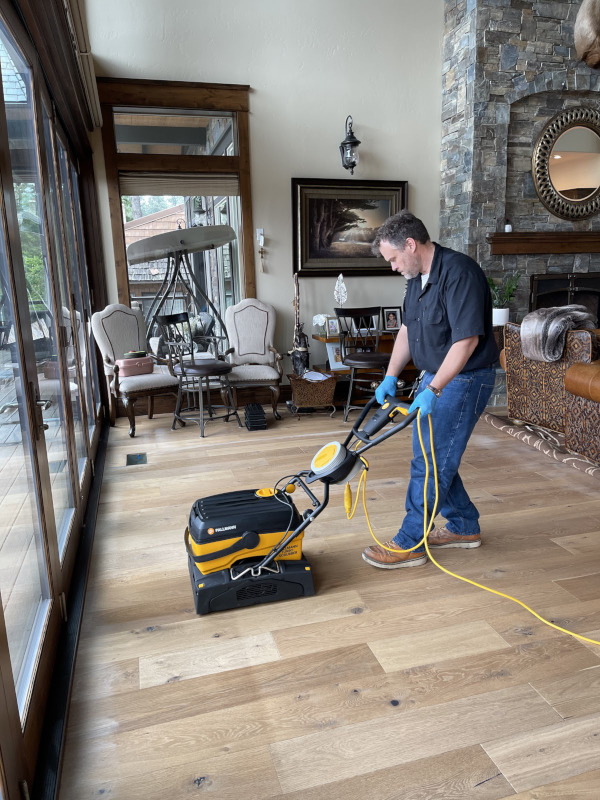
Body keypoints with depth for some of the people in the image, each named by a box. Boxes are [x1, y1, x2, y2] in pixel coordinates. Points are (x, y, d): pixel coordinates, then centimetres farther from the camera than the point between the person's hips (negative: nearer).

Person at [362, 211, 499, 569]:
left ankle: (409, 544, 8)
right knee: (434, 457, 15)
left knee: (430, 462, -5)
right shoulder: (418, 276, 7)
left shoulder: (459, 272, -22)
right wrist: (391, 376, 8)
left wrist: (432, 390, -30)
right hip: (437, 377, 9)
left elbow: (467, 339, -28)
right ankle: (464, 527, 30)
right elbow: (408, 329, 15)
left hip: (465, 380, -9)